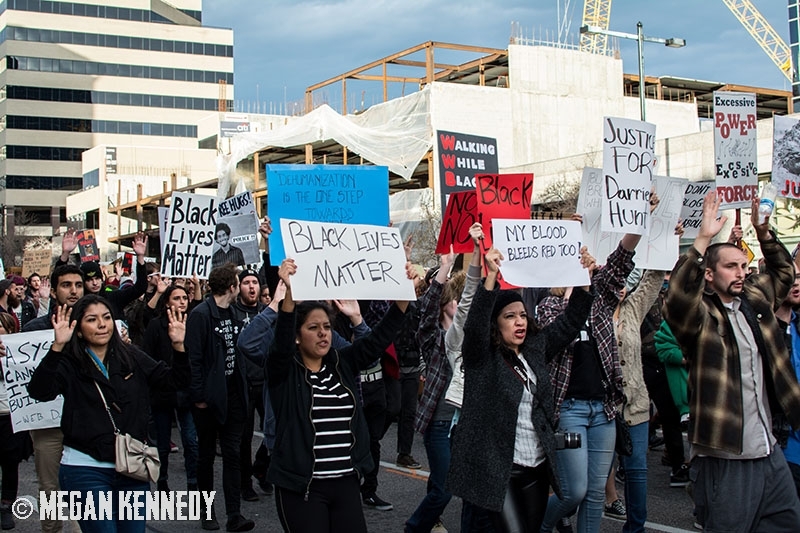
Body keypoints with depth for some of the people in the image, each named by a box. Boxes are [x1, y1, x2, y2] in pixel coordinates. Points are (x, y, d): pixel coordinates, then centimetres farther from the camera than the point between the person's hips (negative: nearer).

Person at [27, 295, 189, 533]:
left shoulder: (132, 357, 6)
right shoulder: (69, 363, -6)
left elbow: (174, 381, 6)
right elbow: (40, 391, -24)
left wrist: (178, 346, -11)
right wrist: (57, 347, -35)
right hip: (86, 470, -4)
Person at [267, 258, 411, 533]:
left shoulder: (342, 363, 7)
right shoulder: (283, 369, -5)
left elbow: (379, 337, -1)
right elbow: (281, 341, -25)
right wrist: (290, 293, -41)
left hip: (346, 482, 5)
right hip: (301, 487, -4)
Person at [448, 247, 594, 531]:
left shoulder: (535, 349, 9)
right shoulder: (481, 356, -7)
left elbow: (570, 321, 11)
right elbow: (475, 325, -26)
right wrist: (491, 276, -36)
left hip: (538, 467, 6)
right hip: (498, 469, -6)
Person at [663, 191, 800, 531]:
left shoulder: (755, 301, 11)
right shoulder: (702, 317, -11)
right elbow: (677, 299, -34)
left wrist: (764, 234, 14)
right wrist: (703, 240, -37)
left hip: (770, 453, 8)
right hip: (726, 461, -7)